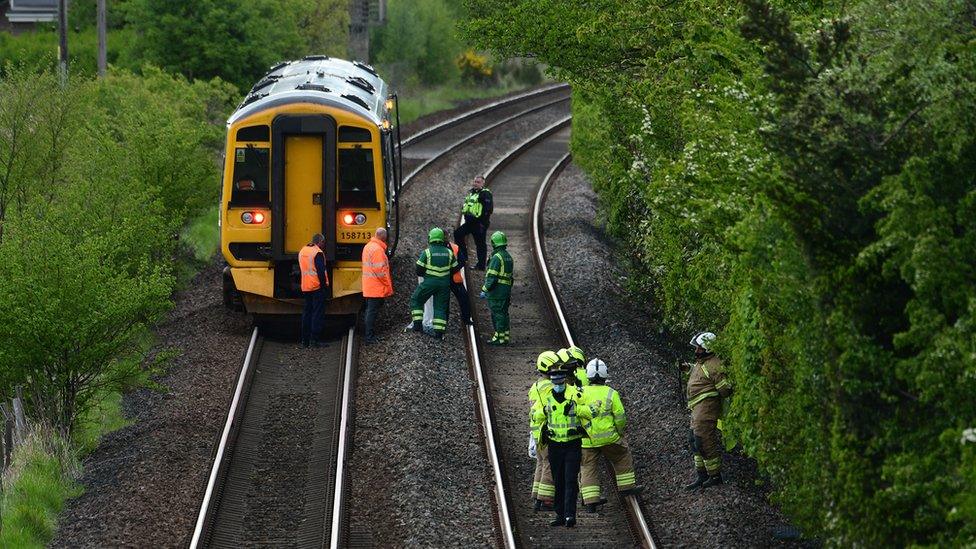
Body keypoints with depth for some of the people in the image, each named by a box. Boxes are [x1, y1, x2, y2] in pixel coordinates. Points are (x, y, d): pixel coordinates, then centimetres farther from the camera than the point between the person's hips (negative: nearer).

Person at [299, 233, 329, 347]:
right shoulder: (318, 253, -13)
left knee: (306, 312, 12)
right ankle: (314, 339, -9)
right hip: (317, 287, -7)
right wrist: (324, 284, -12)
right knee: (318, 313, -5)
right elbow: (321, 271, -19)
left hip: (305, 287, 7)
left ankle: (305, 340, 13)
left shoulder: (302, 251, 12)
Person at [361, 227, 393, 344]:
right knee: (372, 311, -6)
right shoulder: (377, 249, -19)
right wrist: (388, 285, -14)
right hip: (377, 288, -10)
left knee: (370, 310, 17)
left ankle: (369, 334, 24)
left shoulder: (368, 246, 12)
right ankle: (370, 338, -4)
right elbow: (380, 270, -22)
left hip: (368, 286, 10)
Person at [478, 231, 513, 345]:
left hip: (497, 289, -9)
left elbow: (492, 276, -20)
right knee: (503, 313, 13)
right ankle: (506, 336, 16)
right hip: (507, 288, 9)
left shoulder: (497, 257, -15)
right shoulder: (508, 256, 14)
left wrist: (484, 290, -15)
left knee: (497, 314, -6)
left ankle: (499, 338, -6)